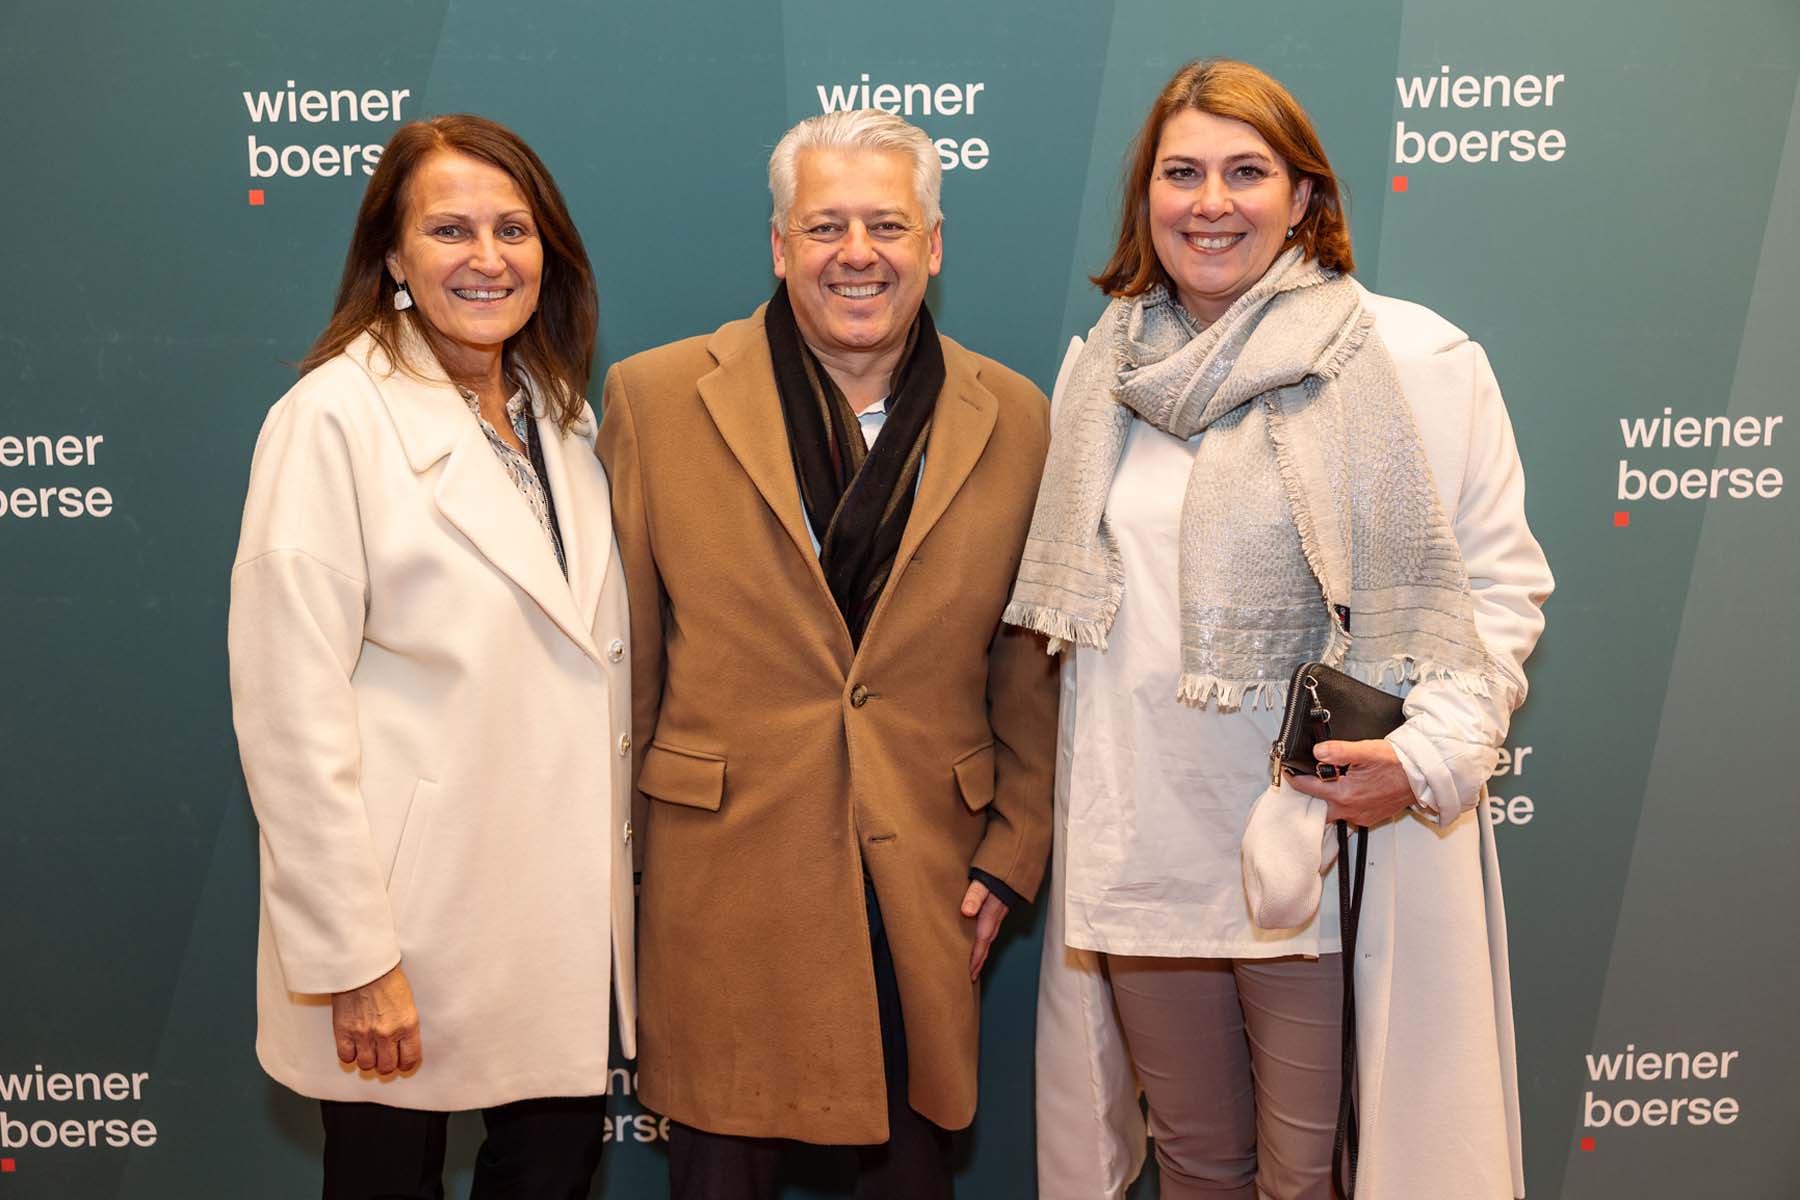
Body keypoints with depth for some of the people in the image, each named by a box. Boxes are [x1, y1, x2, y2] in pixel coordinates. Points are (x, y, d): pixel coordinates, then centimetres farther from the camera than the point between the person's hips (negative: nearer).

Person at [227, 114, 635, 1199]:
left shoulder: (562, 415, 8)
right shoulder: (333, 417, -13)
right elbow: (291, 711, -16)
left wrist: (613, 860, 10)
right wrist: (353, 960, -17)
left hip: (567, 913, 6)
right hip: (412, 913, -6)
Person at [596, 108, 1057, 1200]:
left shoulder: (1014, 420, 2)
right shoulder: (656, 399, -3)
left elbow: (1032, 667, 6)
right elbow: (622, 653, 1)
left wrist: (1014, 852, 4)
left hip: (926, 882, 2)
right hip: (722, 874, -1)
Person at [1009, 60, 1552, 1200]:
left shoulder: (1419, 360, -6)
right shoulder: (1103, 368, 8)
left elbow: (1502, 583, -4)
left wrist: (1432, 752, -19)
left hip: (1330, 858, -4)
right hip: (1143, 850, 4)